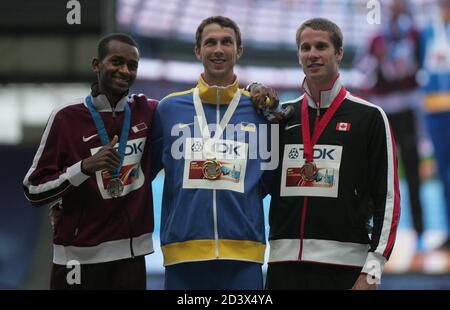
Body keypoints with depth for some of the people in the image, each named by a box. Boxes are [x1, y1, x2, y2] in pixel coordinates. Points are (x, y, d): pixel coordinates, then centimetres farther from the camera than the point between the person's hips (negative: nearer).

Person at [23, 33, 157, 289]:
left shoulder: (147, 113, 5)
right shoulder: (67, 118, -4)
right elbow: (34, 191, -5)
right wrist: (86, 166, -19)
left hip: (131, 256, 3)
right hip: (79, 259, -3)